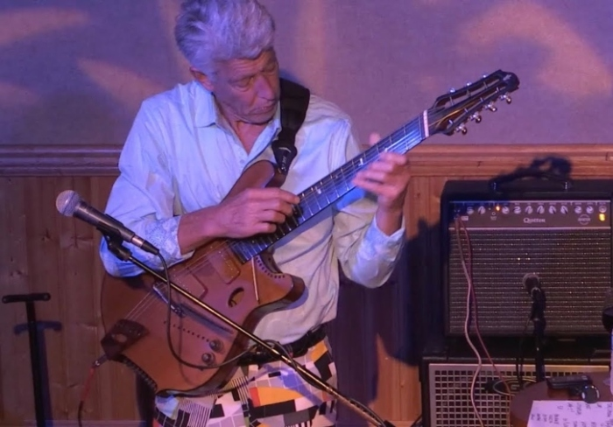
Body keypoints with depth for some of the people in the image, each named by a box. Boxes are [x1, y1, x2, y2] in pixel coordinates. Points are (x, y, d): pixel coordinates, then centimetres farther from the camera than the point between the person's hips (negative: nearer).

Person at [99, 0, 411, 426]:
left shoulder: (328, 128, -8)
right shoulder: (163, 119, -9)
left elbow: (365, 269, -5)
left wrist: (389, 209, -25)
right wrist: (215, 220, -27)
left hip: (296, 371, 1)